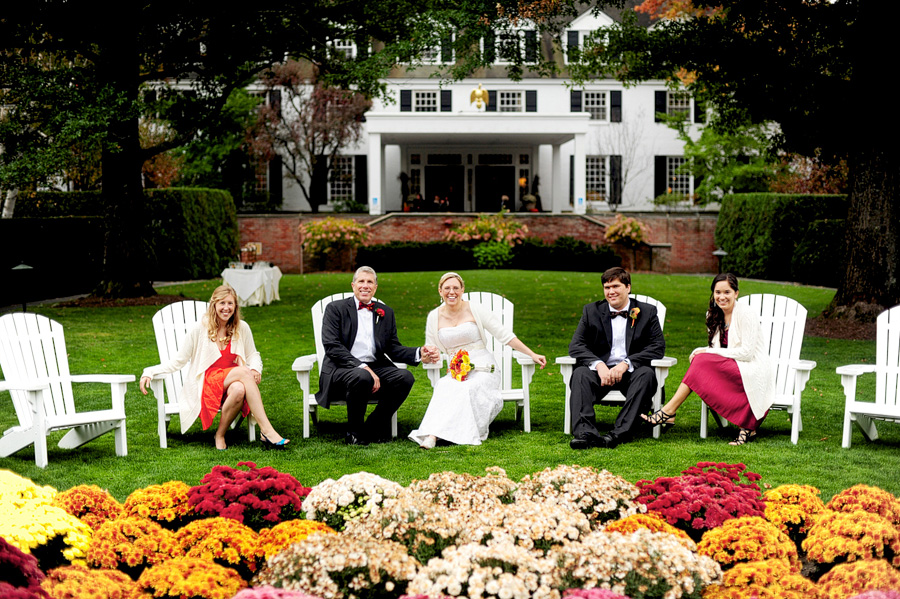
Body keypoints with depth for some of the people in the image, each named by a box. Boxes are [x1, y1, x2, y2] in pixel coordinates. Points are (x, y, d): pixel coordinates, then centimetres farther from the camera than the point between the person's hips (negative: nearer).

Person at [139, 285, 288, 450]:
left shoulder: (242, 328, 7)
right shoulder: (200, 328, 0)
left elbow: (253, 355, 20)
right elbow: (180, 360, 5)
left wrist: (256, 369, -4)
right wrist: (150, 372, -7)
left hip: (233, 383, 3)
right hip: (207, 386, -3)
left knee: (239, 390, -37)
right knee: (243, 372, -33)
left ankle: (220, 435, -17)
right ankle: (267, 431, -39)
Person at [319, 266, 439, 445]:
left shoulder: (385, 313, 18)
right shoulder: (336, 308, 3)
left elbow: (393, 348, 13)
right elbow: (332, 346, -10)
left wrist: (419, 353, -8)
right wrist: (362, 367, -21)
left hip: (375, 367, 5)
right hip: (342, 369, -5)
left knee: (405, 377, -23)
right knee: (362, 377, -37)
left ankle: (373, 428, -7)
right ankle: (354, 433, -14)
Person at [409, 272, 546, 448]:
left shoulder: (475, 311, 0)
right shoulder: (434, 317, 9)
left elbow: (504, 335, 0)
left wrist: (532, 355, -5)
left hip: (484, 370, -2)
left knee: (467, 388, -36)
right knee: (444, 387, -34)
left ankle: (434, 434, -34)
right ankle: (431, 435, -44)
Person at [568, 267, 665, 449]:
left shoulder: (647, 312, 8)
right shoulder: (591, 311, 11)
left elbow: (658, 346, -3)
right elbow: (576, 345, 3)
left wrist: (626, 364, -17)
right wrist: (598, 364, -18)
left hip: (631, 372, -1)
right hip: (601, 371, 1)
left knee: (646, 373, -33)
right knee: (580, 373, -29)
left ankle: (620, 432, -43)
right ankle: (585, 432, -46)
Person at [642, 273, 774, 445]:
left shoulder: (746, 315, -11)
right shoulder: (713, 315, 10)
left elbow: (747, 352, -16)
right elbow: (715, 348, 12)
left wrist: (709, 353, -18)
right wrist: (699, 352, -12)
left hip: (753, 371, -7)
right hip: (730, 369, 7)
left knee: (703, 361, -25)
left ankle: (668, 411, -25)